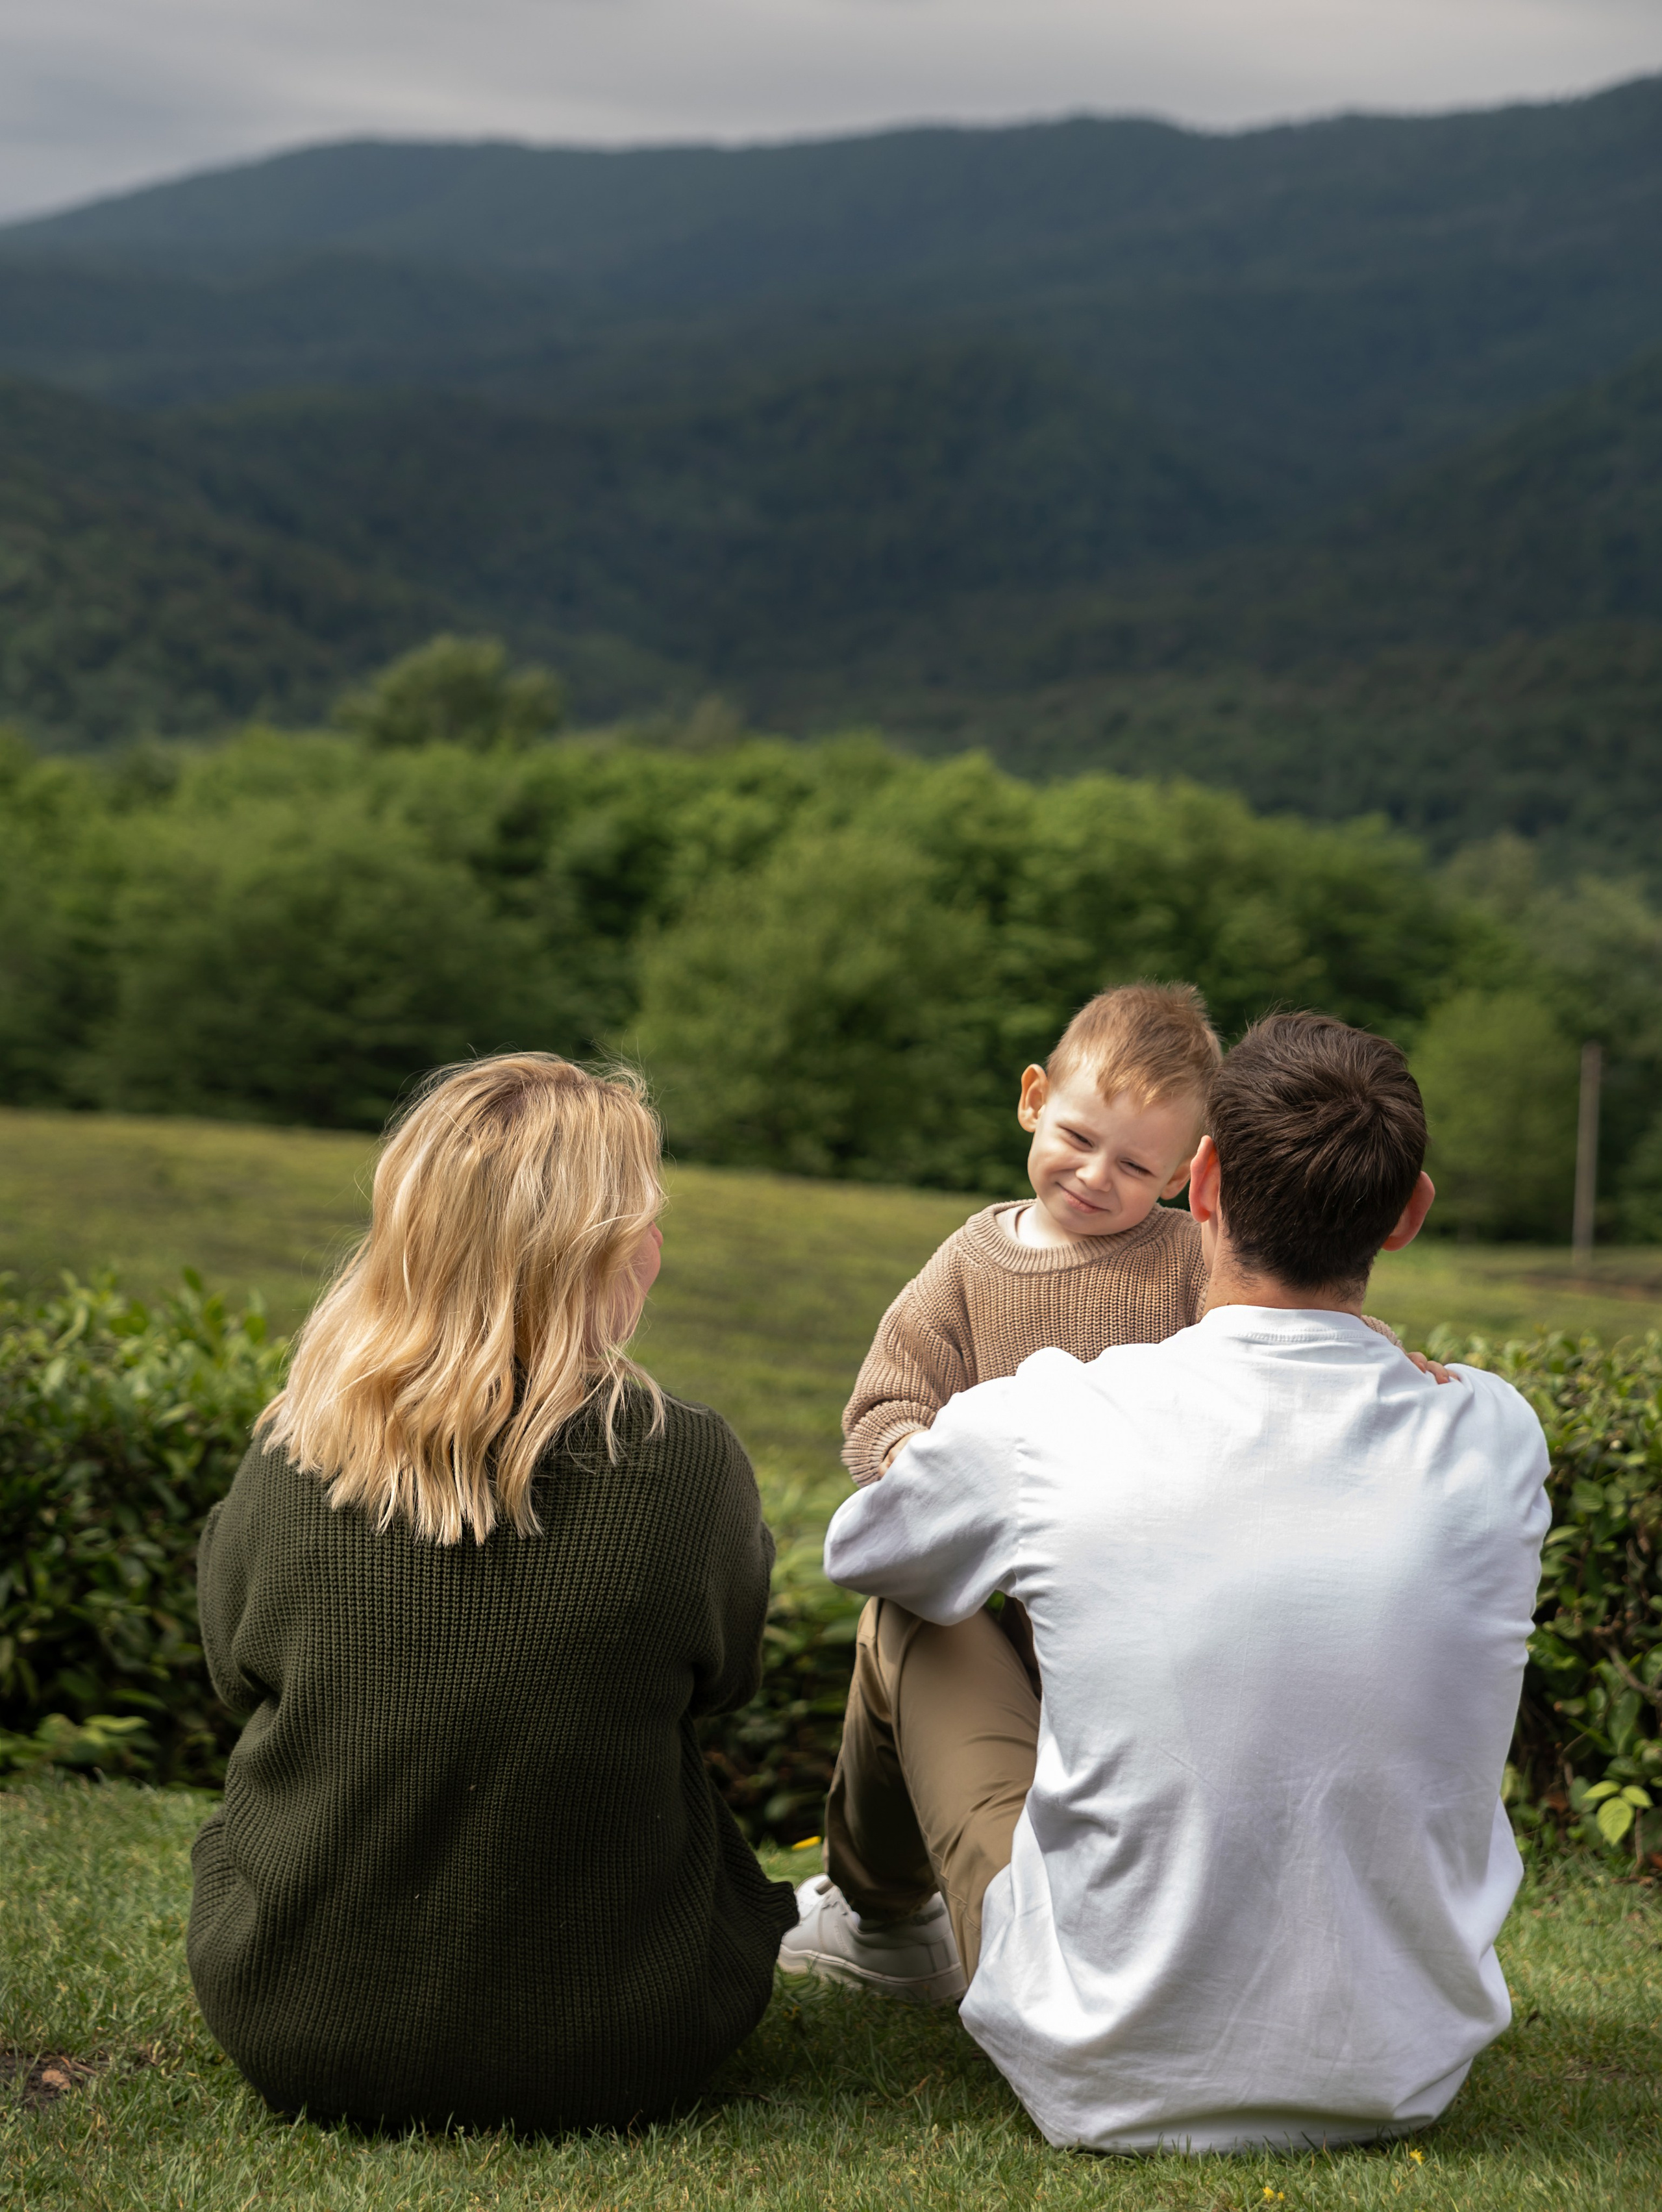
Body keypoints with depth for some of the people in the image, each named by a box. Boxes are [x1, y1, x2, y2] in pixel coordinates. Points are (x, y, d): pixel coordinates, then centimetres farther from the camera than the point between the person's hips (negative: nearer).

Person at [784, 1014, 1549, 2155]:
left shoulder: (1036, 1426, -18)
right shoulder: (1496, 1437, -11)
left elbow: (858, 1550, 6)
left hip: (1111, 2090, -2)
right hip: (1406, 2083, 3)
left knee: (910, 1619, 18)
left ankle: (881, 1922, 49)